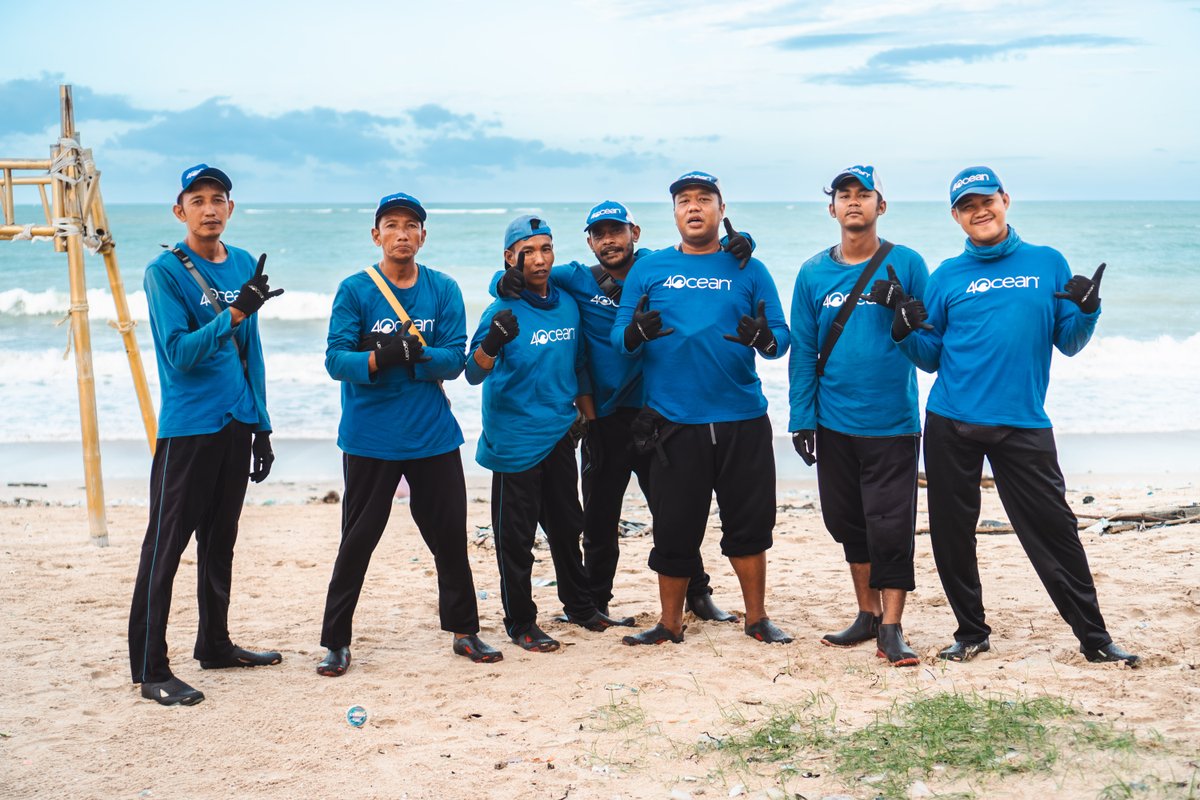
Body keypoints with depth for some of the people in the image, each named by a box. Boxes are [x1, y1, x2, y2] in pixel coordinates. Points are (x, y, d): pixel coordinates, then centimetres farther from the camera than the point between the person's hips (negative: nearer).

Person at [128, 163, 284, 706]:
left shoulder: (244, 266, 9)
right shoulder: (165, 271, -8)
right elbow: (179, 352, -17)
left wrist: (261, 425, 14)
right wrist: (235, 313, -29)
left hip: (237, 423, 6)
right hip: (187, 428, -6)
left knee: (220, 541, 16)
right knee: (165, 547, -4)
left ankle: (215, 645, 29)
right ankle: (150, 670, 1)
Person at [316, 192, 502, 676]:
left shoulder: (444, 290, 3)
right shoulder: (354, 290, -3)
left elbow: (455, 359, -6)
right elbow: (336, 359, -11)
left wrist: (415, 354, -24)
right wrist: (376, 358, -30)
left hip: (433, 436, 2)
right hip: (369, 438, -2)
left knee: (451, 536, 9)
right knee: (357, 542, 4)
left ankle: (464, 631, 24)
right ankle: (336, 641, 15)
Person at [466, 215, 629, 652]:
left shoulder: (567, 305, 5)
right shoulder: (503, 311, -13)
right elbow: (474, 374, -23)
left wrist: (590, 419, 18)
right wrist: (491, 343, -42)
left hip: (559, 435, 6)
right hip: (515, 440, -6)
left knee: (567, 526, 18)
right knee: (516, 537, 2)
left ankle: (580, 606, 33)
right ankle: (521, 623, 14)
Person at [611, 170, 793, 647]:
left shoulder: (748, 270, 8)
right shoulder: (648, 269, 7)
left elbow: (782, 337, 2)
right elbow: (619, 338, 3)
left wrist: (763, 339, -21)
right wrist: (634, 334, -20)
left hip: (742, 421, 1)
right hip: (673, 423, 0)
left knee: (750, 521, 7)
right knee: (674, 527, 4)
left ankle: (756, 618, 22)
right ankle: (670, 624, 20)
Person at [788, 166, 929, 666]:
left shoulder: (906, 264, -1)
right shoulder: (814, 273, 6)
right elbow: (802, 349, 6)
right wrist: (802, 418, 1)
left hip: (892, 422, -3)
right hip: (834, 422, 3)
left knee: (890, 526, -4)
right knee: (848, 522, 12)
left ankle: (891, 629, 4)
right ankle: (868, 614, 27)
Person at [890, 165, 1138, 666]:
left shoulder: (1049, 265, 6)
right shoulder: (947, 276, 7)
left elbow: (1068, 343, 5)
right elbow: (931, 357, 9)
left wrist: (1086, 312, -14)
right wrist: (907, 334, -10)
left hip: (1024, 425, -1)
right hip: (951, 425, 2)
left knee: (1054, 530, -1)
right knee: (952, 533, 7)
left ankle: (1093, 638, 10)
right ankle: (971, 634, 22)